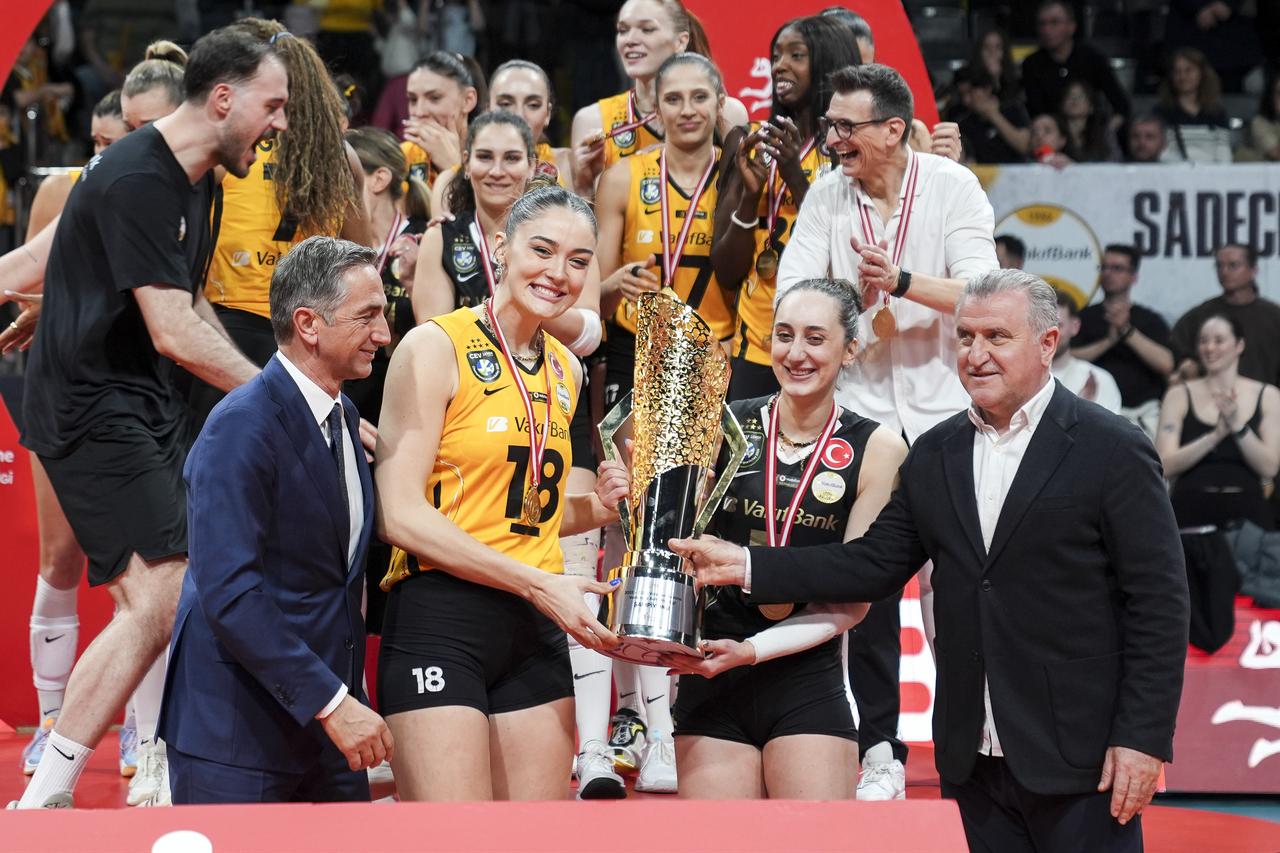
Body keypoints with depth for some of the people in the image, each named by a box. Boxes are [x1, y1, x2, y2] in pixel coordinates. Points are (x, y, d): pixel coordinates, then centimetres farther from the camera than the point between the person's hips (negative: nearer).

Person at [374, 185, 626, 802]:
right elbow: (400, 514, -13)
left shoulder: (565, 370, 15)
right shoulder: (435, 347, -6)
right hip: (440, 618, -7)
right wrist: (538, 584, -16)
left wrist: (598, 506, 5)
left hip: (537, 632, 7)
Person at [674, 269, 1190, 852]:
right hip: (976, 760, 5)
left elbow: (1158, 603, -8)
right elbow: (873, 563, 12)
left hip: (1079, 761, -5)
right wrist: (746, 566, 3)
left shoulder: (1113, 450, -5)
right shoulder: (934, 454, 12)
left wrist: (1142, 738, -13)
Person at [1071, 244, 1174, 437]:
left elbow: (1166, 364, -4)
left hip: (1142, 414, 0)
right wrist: (1109, 340, -12)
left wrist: (1127, 331, -10)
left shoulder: (1150, 320, 11)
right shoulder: (1085, 317, 12)